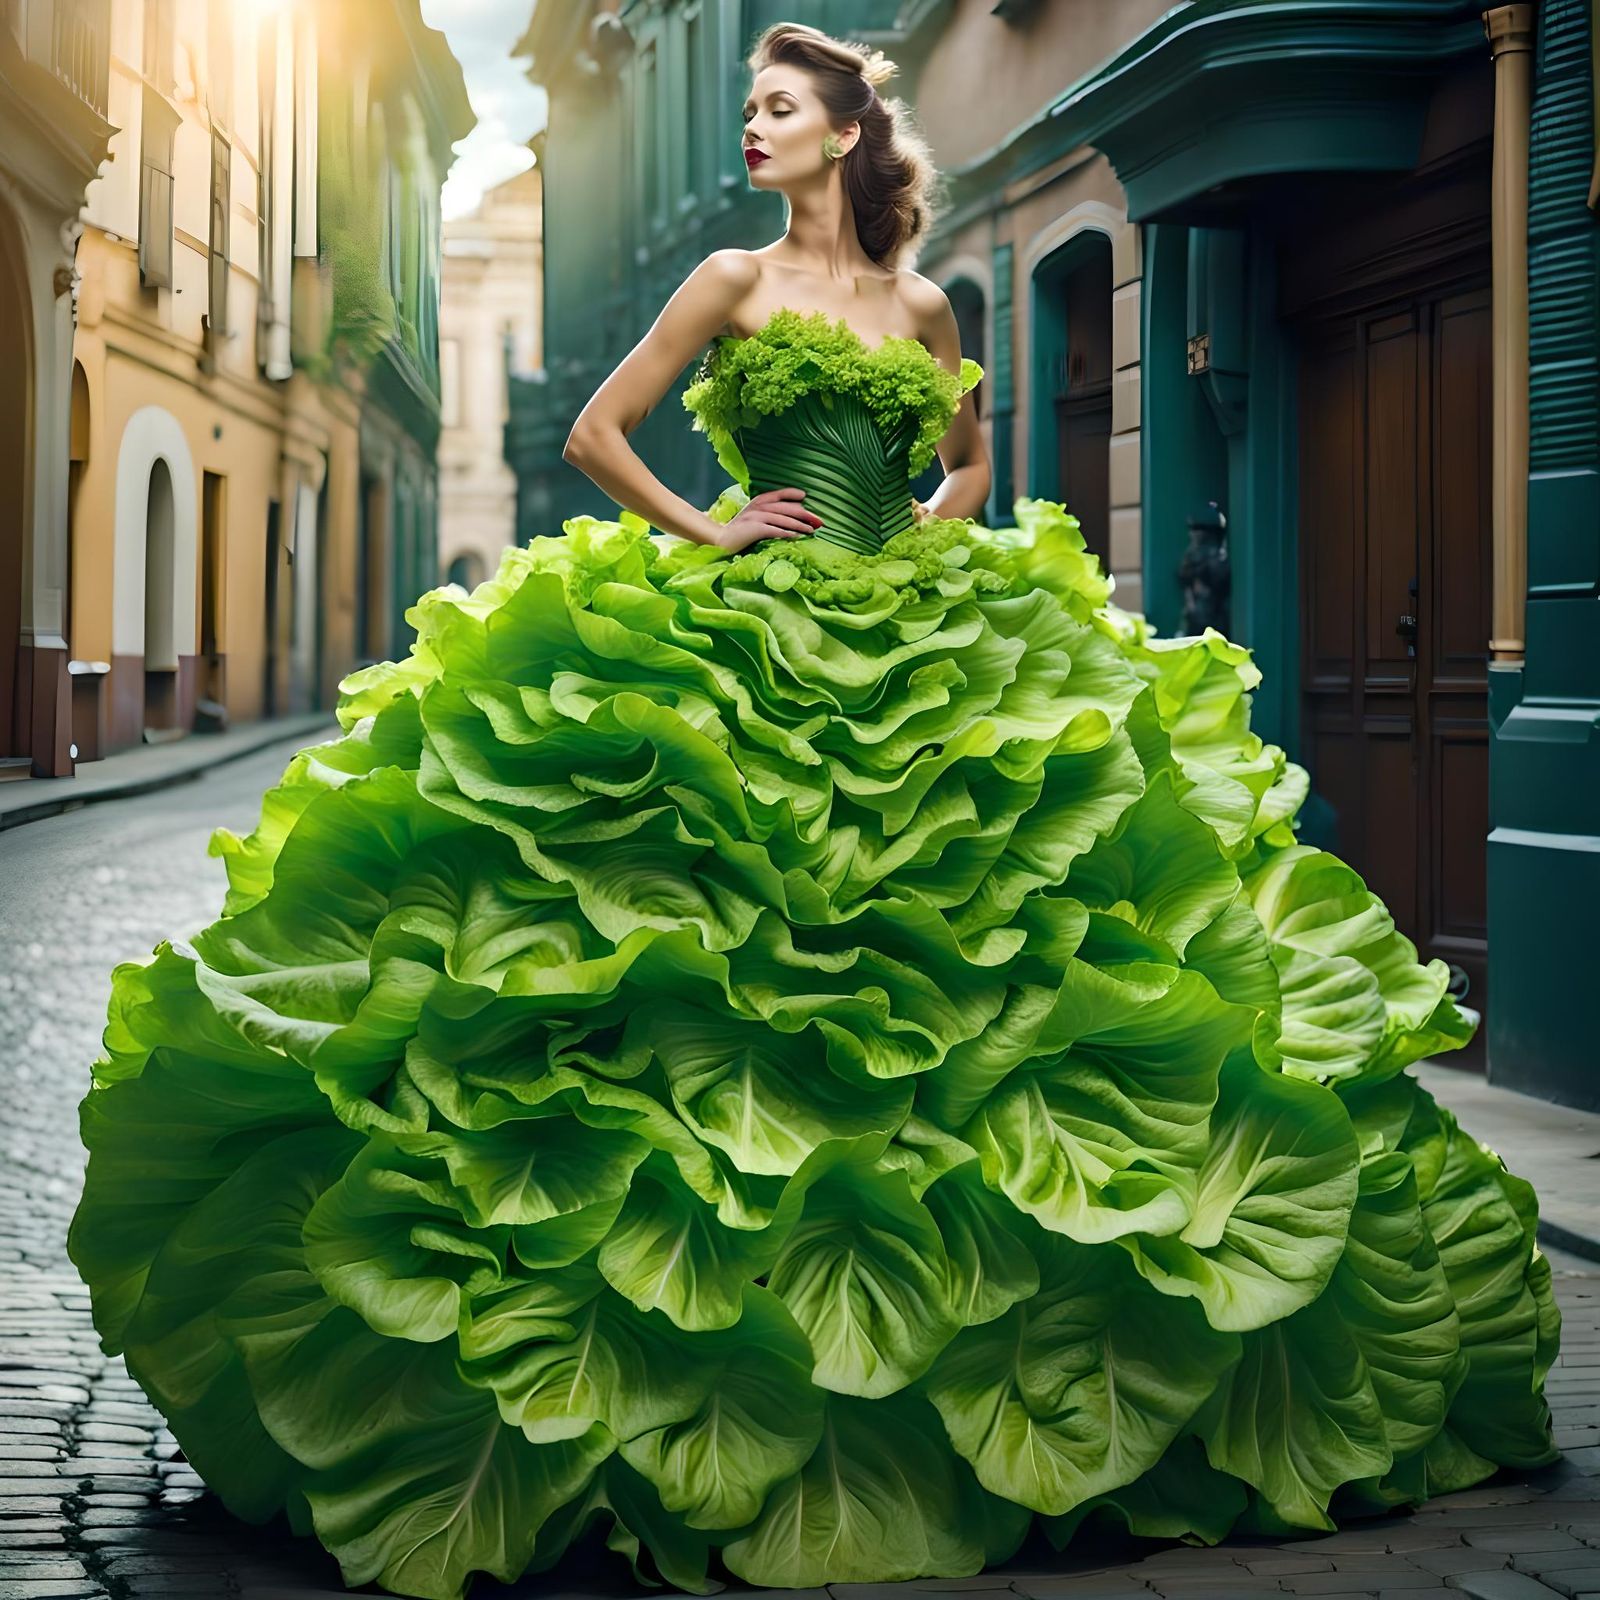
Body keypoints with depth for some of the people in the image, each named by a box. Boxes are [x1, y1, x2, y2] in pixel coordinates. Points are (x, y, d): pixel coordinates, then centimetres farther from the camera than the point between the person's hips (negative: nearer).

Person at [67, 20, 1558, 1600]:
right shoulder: (733, 280, 6)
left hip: (918, 646, 3)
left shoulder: (920, 308, 13)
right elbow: (596, 432, 5)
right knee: (755, 931, -8)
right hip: (749, 640, -3)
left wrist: (935, 544, 10)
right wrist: (699, 531, -2)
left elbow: (971, 459, 28)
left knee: (921, 926, -1)